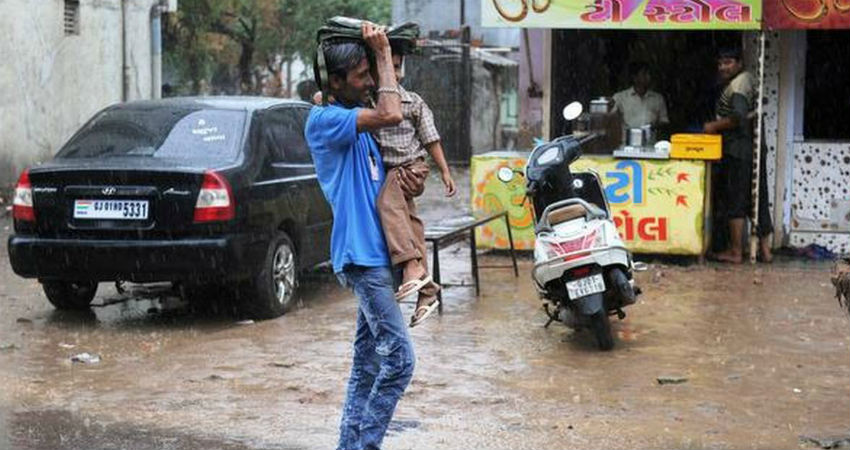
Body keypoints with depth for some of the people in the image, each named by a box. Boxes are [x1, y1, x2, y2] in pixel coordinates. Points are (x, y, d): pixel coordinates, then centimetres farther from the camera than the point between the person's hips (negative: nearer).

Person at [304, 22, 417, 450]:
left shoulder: (358, 123, 17)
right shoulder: (324, 120, -10)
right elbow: (391, 114, -23)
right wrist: (384, 53, -13)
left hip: (376, 251, 9)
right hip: (362, 254, -9)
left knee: (367, 361, 11)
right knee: (398, 359, -11)